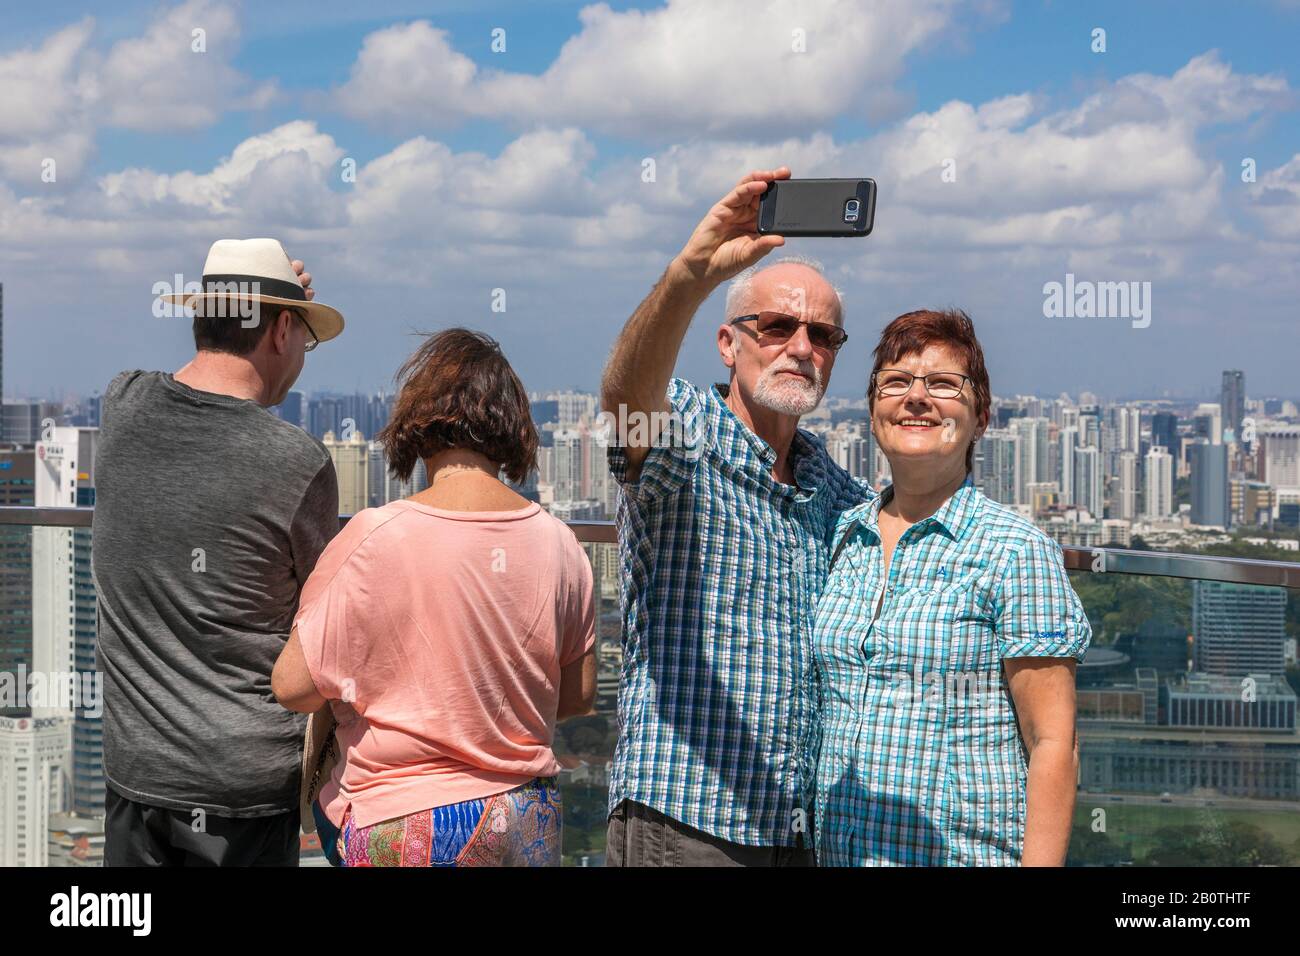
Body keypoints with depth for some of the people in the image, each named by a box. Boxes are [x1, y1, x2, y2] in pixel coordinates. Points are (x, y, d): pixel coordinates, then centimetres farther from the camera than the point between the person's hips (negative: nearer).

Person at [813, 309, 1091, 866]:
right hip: (836, 851, 5)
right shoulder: (841, 538, 7)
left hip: (966, 854, -5)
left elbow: (1053, 746, -11)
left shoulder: (1013, 550, -8)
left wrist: (1040, 863, -17)